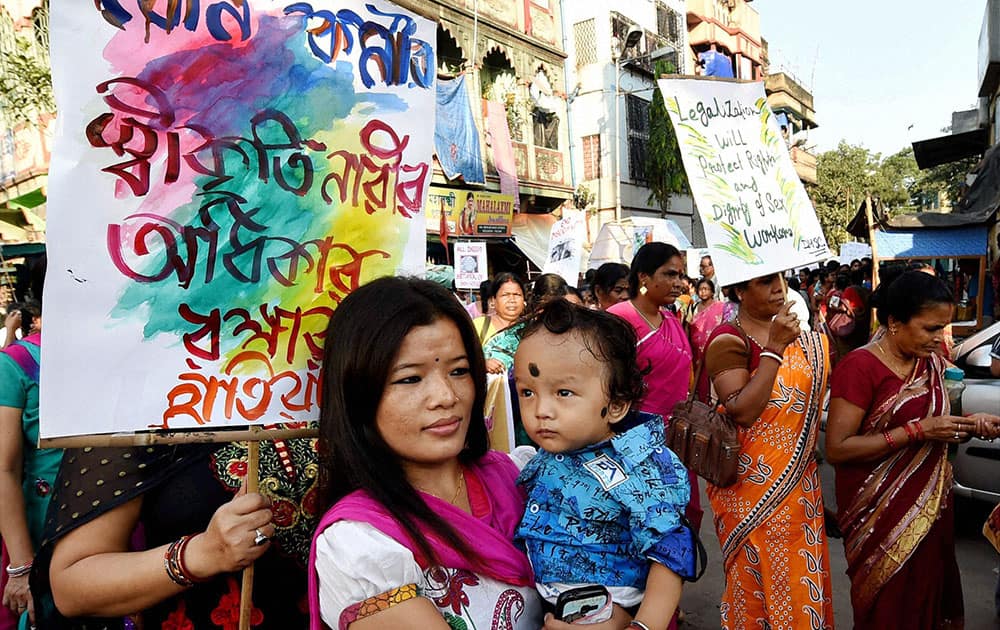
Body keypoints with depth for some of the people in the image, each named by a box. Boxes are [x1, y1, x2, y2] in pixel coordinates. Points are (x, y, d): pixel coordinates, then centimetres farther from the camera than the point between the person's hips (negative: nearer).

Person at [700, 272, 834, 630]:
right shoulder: (728, 340, -15)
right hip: (754, 487, -7)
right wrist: (774, 349, -27)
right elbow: (742, 412, -25)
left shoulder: (801, 336, 9)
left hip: (799, 483, 7)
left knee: (801, 579, 16)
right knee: (758, 581, 6)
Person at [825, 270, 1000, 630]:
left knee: (930, 599, 15)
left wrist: (969, 425, -3)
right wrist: (918, 430, -24)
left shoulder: (933, 363, 5)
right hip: (881, 517, -6)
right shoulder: (859, 367, -18)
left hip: (931, 509, 7)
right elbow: (837, 449, -23)